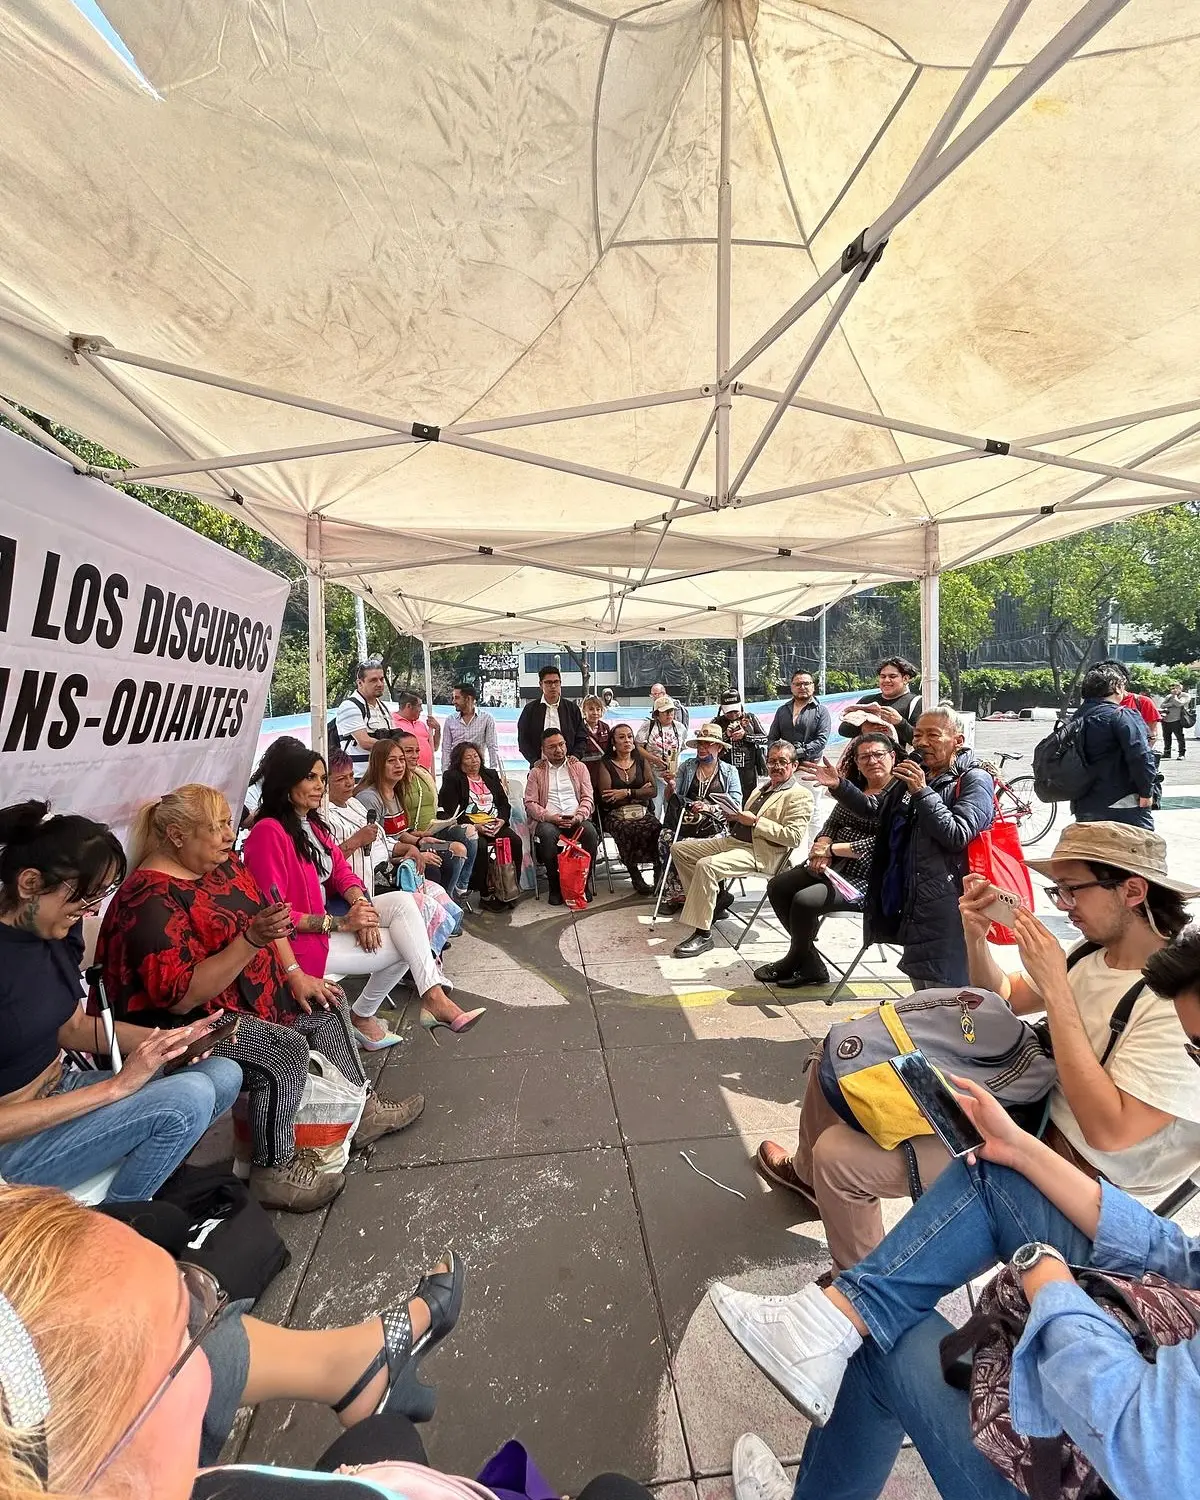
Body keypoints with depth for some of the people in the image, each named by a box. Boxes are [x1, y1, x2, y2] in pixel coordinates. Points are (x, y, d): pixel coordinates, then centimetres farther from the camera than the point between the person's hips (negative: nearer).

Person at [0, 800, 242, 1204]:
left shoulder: (56, 930, -3)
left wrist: (171, 1039, -6)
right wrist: (115, 1086, -24)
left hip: (61, 1091, 7)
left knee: (224, 1074, -7)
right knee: (189, 1097, -25)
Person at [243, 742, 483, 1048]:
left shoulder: (312, 824, 11)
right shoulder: (269, 831, -18)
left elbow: (341, 871, 9)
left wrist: (362, 907, -13)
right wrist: (341, 923, -23)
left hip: (324, 917, 8)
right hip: (300, 940, -8)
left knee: (403, 901, -11)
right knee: (405, 945, -10)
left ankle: (434, 997, -14)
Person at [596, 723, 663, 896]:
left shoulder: (641, 762, 17)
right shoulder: (606, 764, 8)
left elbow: (653, 791, 5)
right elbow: (606, 799, -5)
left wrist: (627, 793, -9)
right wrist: (639, 793, -4)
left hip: (642, 811, 2)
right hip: (616, 815, -2)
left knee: (655, 827, -32)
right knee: (627, 830, -36)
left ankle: (659, 870, -19)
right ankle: (635, 876, -22)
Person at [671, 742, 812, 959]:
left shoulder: (800, 795, -5)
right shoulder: (762, 789, 22)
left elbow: (794, 837, -17)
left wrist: (755, 821, -17)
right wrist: (735, 817, 7)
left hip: (760, 852, -9)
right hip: (732, 841, 10)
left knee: (706, 865, -32)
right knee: (679, 848, 4)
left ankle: (703, 934, -23)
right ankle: (710, 900, 11)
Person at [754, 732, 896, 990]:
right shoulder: (853, 788, 13)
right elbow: (832, 823, 13)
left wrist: (832, 848, -15)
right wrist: (823, 847, -9)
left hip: (865, 877, -9)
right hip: (832, 865, 9)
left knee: (804, 900, -24)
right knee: (777, 886, 1)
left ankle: (796, 960, 7)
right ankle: (810, 964, 8)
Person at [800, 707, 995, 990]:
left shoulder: (974, 780, -9)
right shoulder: (914, 771, 13)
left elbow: (958, 836, -20)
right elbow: (873, 808, 19)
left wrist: (922, 792, -22)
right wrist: (838, 786, 4)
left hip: (945, 906, -8)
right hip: (911, 902, 8)